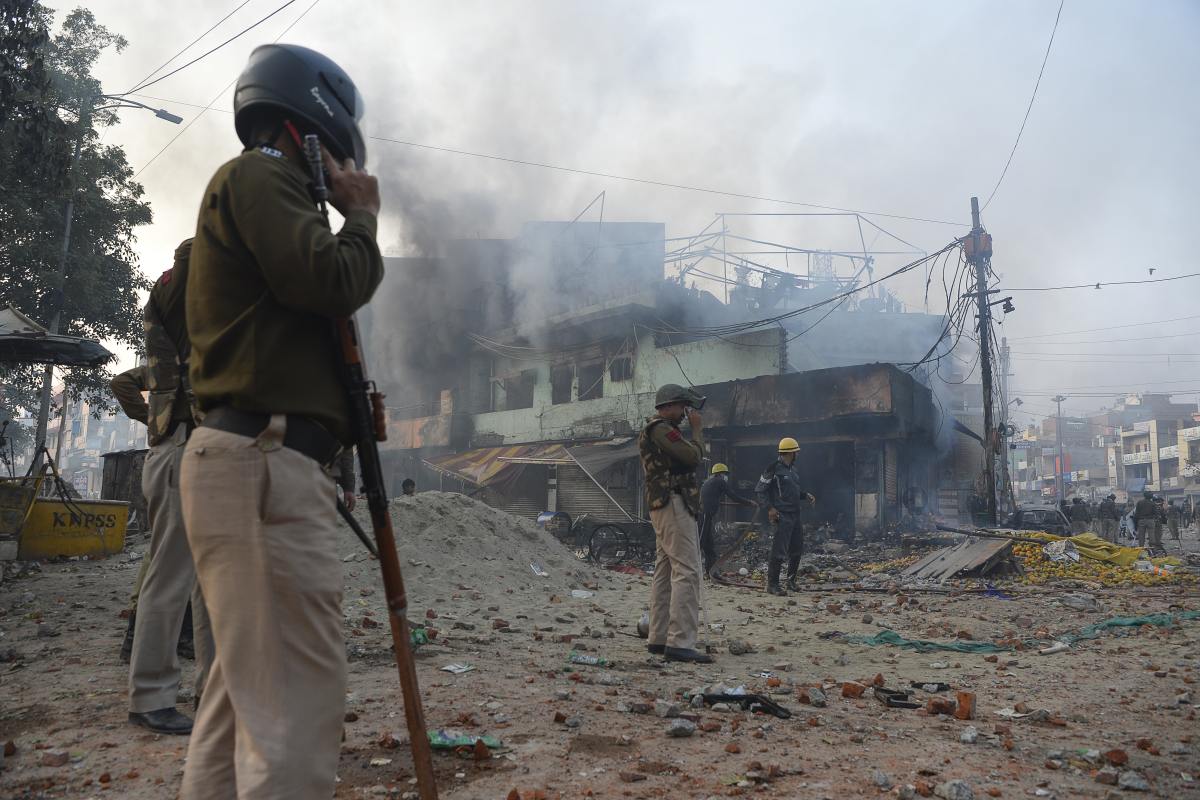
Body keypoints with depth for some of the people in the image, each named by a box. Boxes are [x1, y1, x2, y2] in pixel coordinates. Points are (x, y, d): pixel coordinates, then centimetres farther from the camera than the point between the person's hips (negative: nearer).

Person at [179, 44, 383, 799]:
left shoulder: (260, 187, 26)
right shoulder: (257, 174, -3)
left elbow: (313, 297, 24)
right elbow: (331, 282, -15)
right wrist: (363, 217, 1)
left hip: (260, 463, 11)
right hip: (263, 465, -11)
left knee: (247, 689, 15)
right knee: (299, 706, -11)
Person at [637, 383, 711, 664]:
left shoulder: (652, 431, 21)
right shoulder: (661, 429, -12)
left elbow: (684, 458, 20)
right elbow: (694, 456, -15)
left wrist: (690, 429, 13)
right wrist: (696, 428, -3)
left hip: (663, 507, 11)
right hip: (674, 504, -11)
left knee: (665, 571, 10)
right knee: (687, 572, -14)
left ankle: (659, 638, 13)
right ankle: (680, 643, -17)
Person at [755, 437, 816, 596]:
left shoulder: (793, 469, 14)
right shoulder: (774, 468, -12)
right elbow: (760, 489, -12)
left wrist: (806, 496, 8)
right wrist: (769, 508, -17)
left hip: (795, 515, 9)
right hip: (782, 516, -9)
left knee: (797, 549, 14)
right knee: (779, 550, -9)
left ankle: (791, 580, 29)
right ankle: (772, 584, -2)